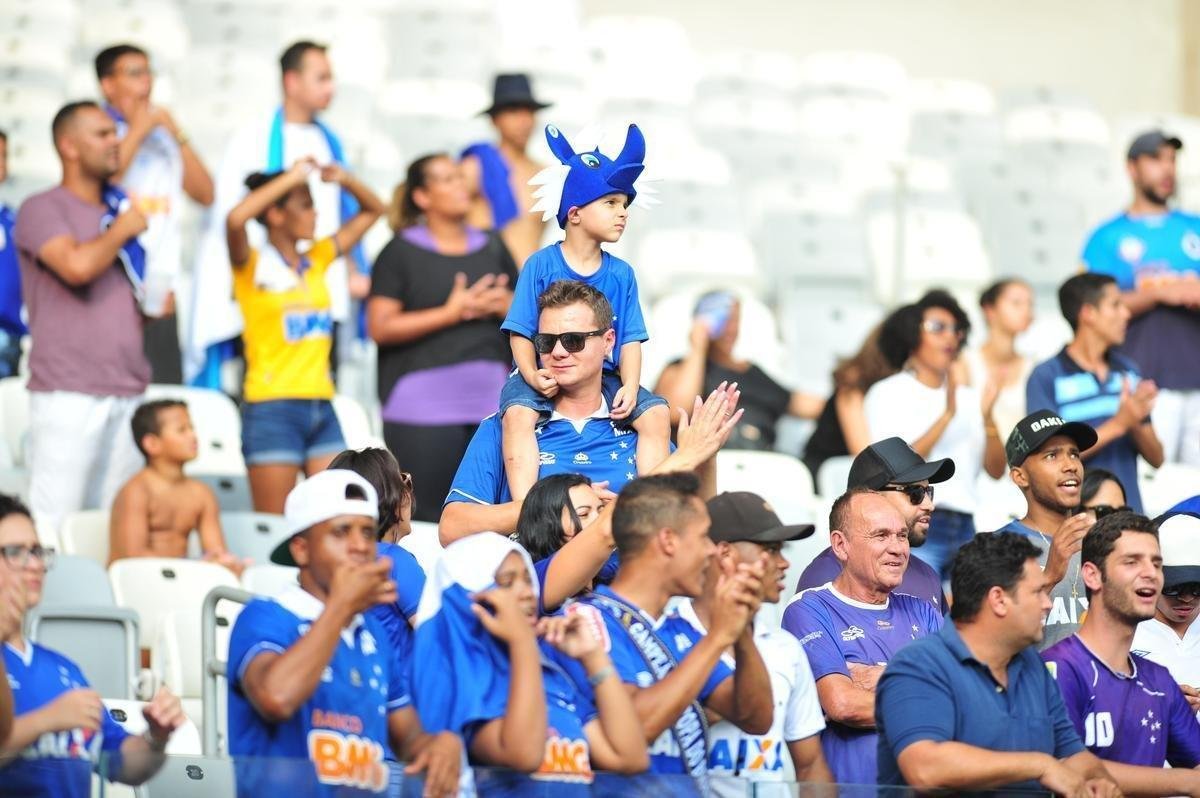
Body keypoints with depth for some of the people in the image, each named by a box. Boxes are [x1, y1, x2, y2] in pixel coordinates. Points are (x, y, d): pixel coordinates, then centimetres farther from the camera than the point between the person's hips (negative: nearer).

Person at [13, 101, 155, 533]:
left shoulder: (122, 210, 19)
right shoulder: (43, 209, -2)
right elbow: (77, 265, -22)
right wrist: (122, 230, -5)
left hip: (127, 390, 7)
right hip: (69, 392, -7)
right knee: (54, 522, -10)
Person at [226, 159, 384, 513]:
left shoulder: (317, 260, 13)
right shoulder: (253, 266, -4)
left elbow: (373, 210, 23)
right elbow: (235, 221, -26)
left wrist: (344, 179, 5)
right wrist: (291, 178, -19)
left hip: (322, 408, 6)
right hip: (273, 410, -6)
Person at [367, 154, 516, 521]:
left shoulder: (492, 248, 16)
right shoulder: (402, 252, 2)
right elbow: (380, 328, -7)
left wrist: (506, 306, 0)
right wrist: (451, 313, -11)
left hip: (491, 400, 5)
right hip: (423, 405, -5)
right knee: (426, 516, -8)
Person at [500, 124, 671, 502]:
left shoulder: (620, 274, 6)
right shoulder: (541, 265, -4)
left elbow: (630, 340, 4)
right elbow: (521, 333, -6)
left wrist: (630, 387, -13)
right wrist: (532, 375, -24)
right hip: (543, 374, -4)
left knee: (656, 412, -17)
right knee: (518, 412, -34)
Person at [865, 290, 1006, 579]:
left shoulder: (968, 398, 16)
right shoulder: (888, 393, 4)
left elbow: (996, 469, 8)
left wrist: (988, 420, -9)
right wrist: (947, 415, -16)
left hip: (965, 529, 5)